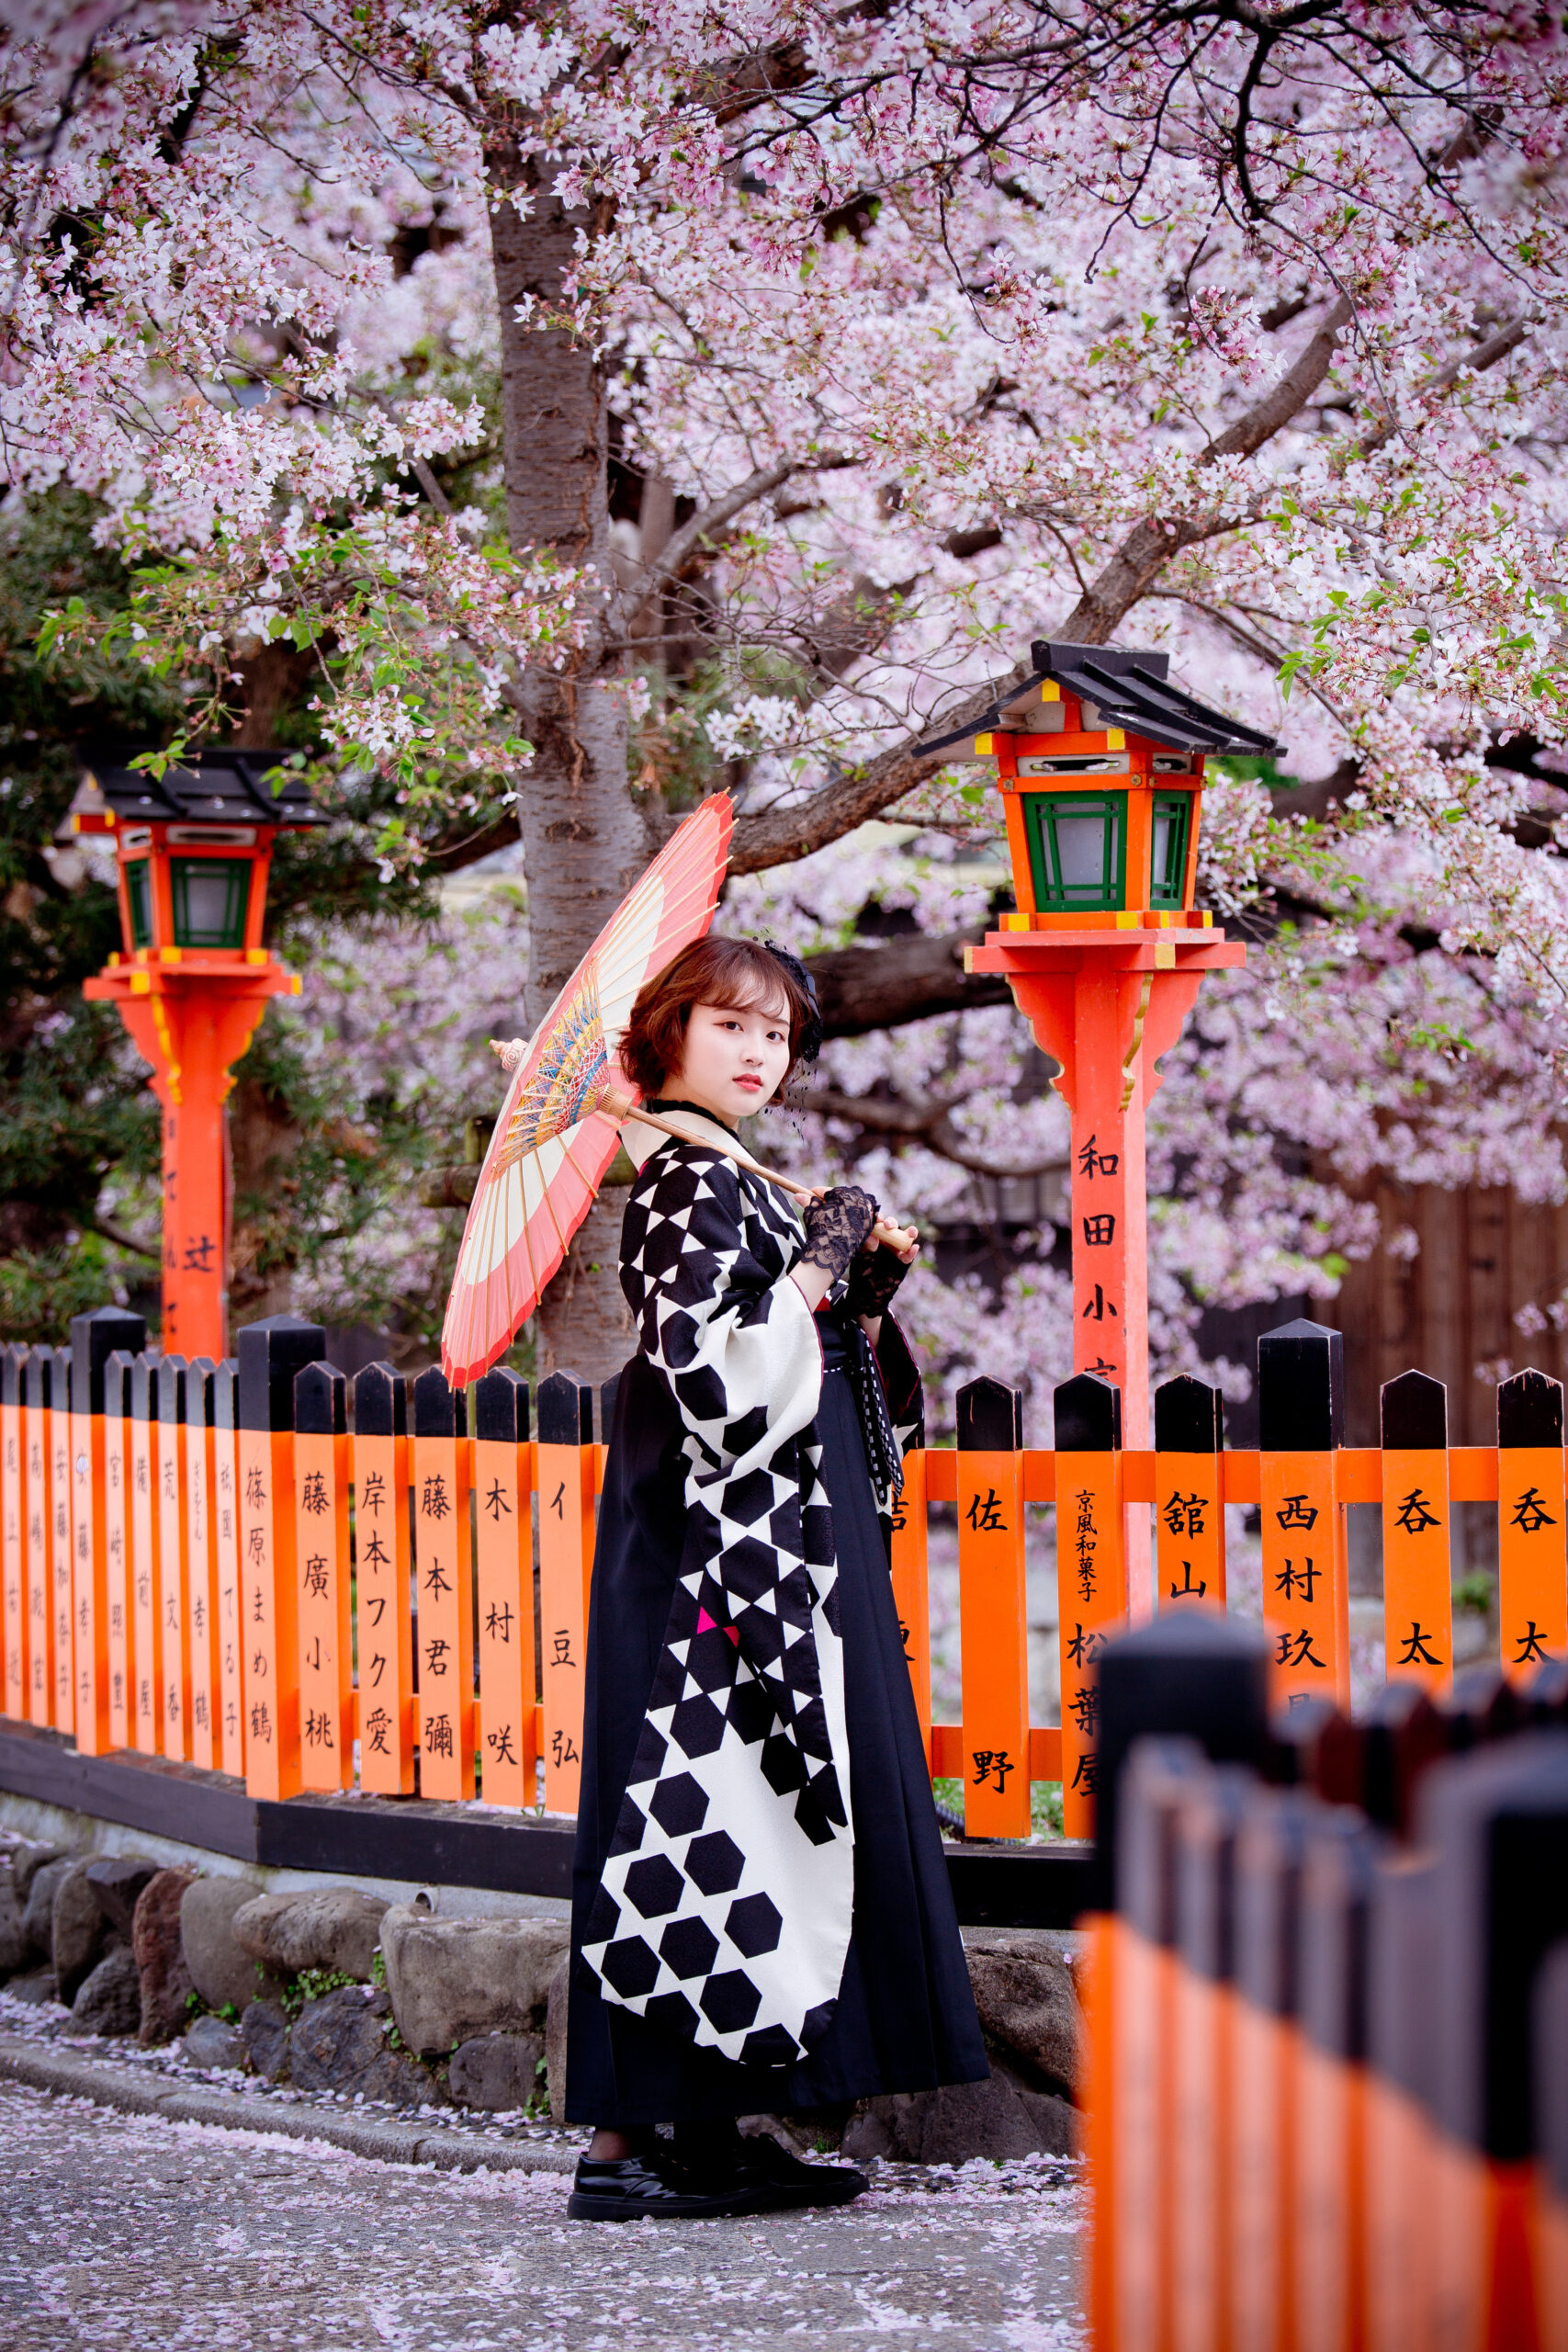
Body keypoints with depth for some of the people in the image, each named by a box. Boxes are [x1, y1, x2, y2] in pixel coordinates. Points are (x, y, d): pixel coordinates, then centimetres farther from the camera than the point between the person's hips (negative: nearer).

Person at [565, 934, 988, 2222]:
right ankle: (630, 2141, -8)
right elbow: (707, 1371, -21)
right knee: (706, 1816, -10)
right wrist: (819, 1274, -12)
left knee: (753, 1812, 9)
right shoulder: (687, 1180, -11)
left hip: (789, 1544, 10)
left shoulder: (735, 1181, 18)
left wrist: (869, 1291, 8)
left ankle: (706, 2133, 11)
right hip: (717, 1544, -10)